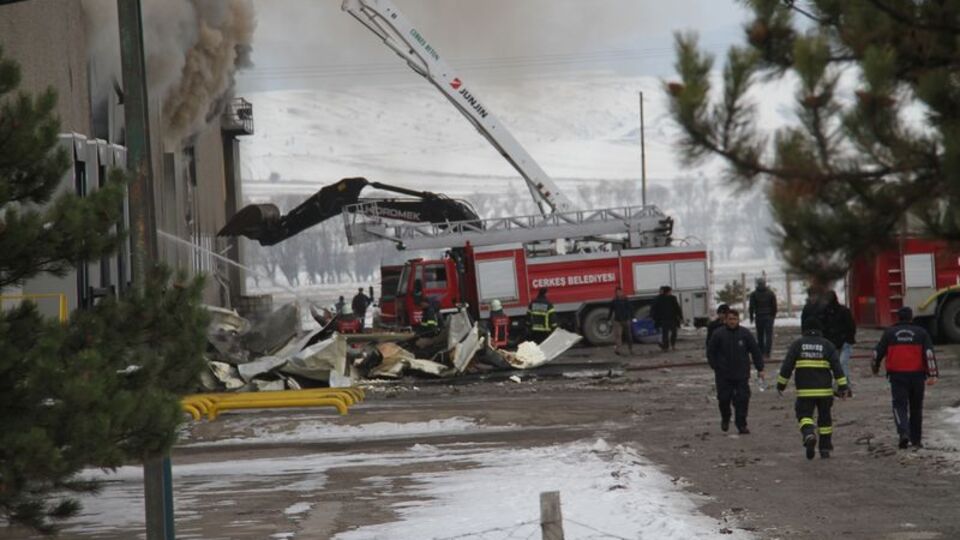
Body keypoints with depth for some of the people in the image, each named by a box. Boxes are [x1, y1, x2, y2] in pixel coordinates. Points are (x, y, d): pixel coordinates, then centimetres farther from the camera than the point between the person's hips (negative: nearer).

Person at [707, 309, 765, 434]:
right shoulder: (718, 334, -2)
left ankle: (741, 425, 3)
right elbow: (711, 352, 6)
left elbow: (756, 351, 7)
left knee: (742, 399, -5)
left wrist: (760, 369, 4)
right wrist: (716, 367, 0)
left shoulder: (745, 334, 1)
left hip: (742, 375, 0)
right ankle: (725, 419, 29)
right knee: (724, 398, 2)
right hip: (724, 375, 0)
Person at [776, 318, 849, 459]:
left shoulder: (797, 344, 2)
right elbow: (836, 367, -2)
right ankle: (825, 449, 16)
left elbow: (787, 366, 1)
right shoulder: (827, 345, 4)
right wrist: (842, 386, 0)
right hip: (824, 390, 1)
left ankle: (809, 434, -28)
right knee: (824, 418, 14)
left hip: (804, 390, -1)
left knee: (804, 415, 4)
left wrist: (781, 384, 9)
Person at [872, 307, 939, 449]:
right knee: (916, 407, 13)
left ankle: (903, 432, -25)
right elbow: (929, 353, -7)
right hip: (917, 375, 1)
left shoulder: (890, 333, 4)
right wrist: (932, 374, -11)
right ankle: (916, 439, 18)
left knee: (900, 405, 0)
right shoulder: (921, 333, 3)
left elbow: (878, 352, 8)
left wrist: (875, 367, 27)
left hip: (897, 375, -1)